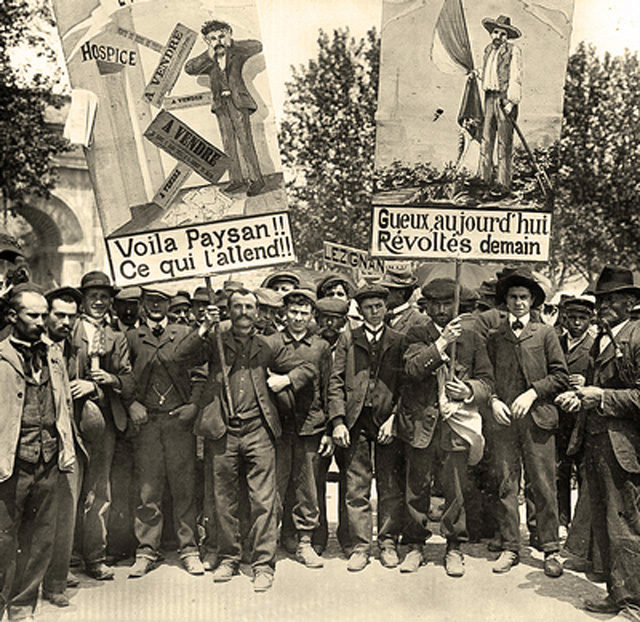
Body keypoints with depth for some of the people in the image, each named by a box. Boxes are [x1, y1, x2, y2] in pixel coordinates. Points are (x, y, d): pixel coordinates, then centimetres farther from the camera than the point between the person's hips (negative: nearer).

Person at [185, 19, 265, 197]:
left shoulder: (236, 55, 1)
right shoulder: (208, 62, 7)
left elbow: (257, 46, -9)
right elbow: (189, 68, -6)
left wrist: (232, 44, -11)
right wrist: (209, 55, -11)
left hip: (238, 101, -4)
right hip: (221, 104, 4)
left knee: (245, 141, -7)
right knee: (228, 143, 6)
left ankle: (256, 179, -2)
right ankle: (236, 179, 14)